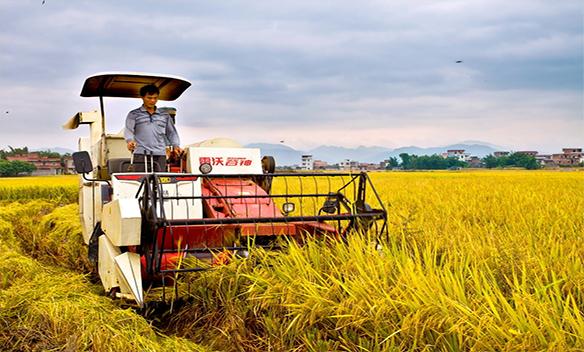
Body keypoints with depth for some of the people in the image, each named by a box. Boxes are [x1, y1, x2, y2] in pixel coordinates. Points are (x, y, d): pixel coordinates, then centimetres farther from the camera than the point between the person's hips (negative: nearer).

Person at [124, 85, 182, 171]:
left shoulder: (165, 115, 19)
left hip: (160, 155, 2)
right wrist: (130, 141, -21)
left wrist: (175, 145, 3)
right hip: (141, 154, -2)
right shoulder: (134, 114, 11)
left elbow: (171, 132, 21)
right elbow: (128, 130, 0)